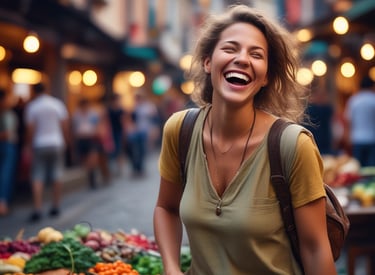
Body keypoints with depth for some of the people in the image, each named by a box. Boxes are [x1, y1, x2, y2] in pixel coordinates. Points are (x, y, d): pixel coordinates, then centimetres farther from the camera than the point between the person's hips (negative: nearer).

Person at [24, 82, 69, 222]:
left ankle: (37, 209, -9)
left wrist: (29, 146, 2)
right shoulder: (58, 103, 2)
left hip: (39, 144, -2)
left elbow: (30, 128, -5)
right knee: (57, 174, 9)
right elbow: (65, 125, 2)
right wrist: (65, 141, 11)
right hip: (57, 143, 2)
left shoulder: (31, 106, -3)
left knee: (37, 177, 0)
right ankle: (56, 207, 14)